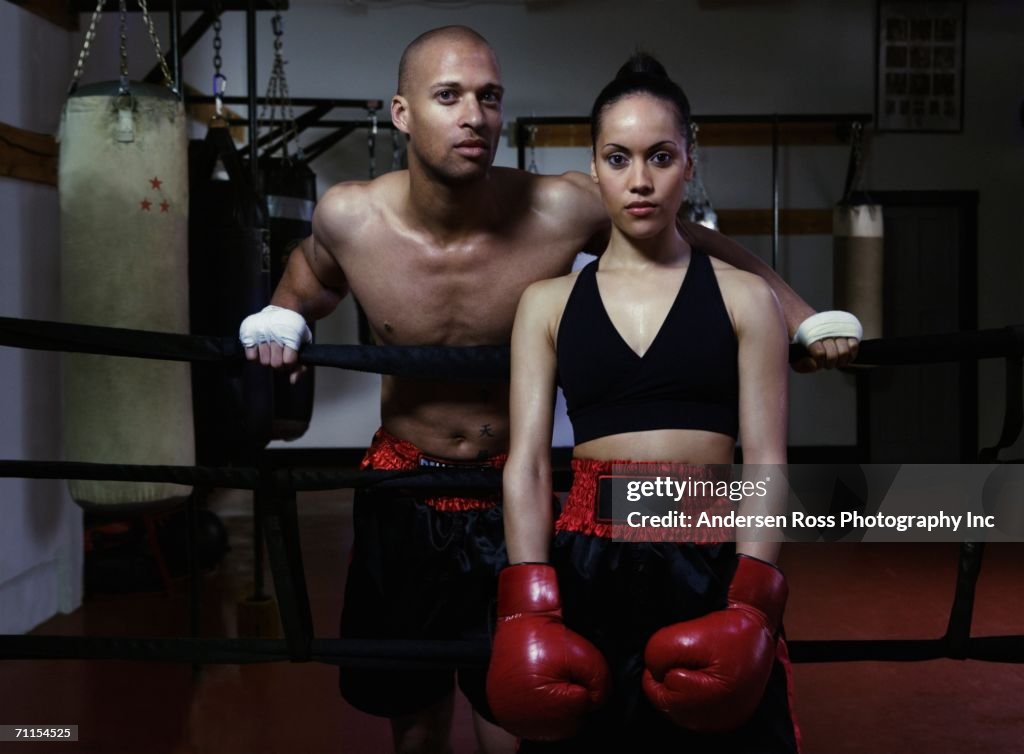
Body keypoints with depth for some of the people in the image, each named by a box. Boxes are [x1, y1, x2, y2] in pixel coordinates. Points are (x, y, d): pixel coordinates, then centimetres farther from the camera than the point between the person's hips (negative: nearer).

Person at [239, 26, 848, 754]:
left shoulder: (561, 210, -21)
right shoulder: (349, 217, -16)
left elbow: (703, 244, -5)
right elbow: (313, 270, 11)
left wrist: (805, 318, -9)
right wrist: (280, 322, -6)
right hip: (403, 493, 2)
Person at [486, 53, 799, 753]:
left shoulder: (745, 298, 3)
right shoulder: (548, 303, 7)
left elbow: (765, 462, -1)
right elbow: (527, 464, 1)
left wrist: (751, 606, -12)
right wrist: (528, 610, -8)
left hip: (711, 571, -1)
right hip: (585, 570, 1)